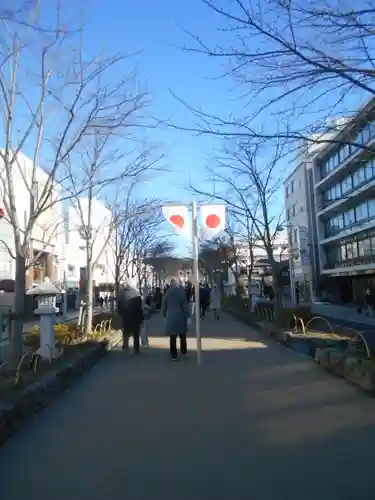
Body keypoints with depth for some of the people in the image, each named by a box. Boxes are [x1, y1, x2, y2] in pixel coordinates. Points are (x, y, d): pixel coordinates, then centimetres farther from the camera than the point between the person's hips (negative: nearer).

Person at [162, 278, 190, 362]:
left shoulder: (167, 293, 0)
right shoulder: (181, 291, -7)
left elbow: (164, 306, 5)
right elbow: (185, 305, -7)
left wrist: (165, 315, 15)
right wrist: (187, 316, -1)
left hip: (170, 317, 1)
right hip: (180, 317, -1)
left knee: (172, 337, 4)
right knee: (182, 336, 17)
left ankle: (174, 355, 6)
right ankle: (184, 352, 27)